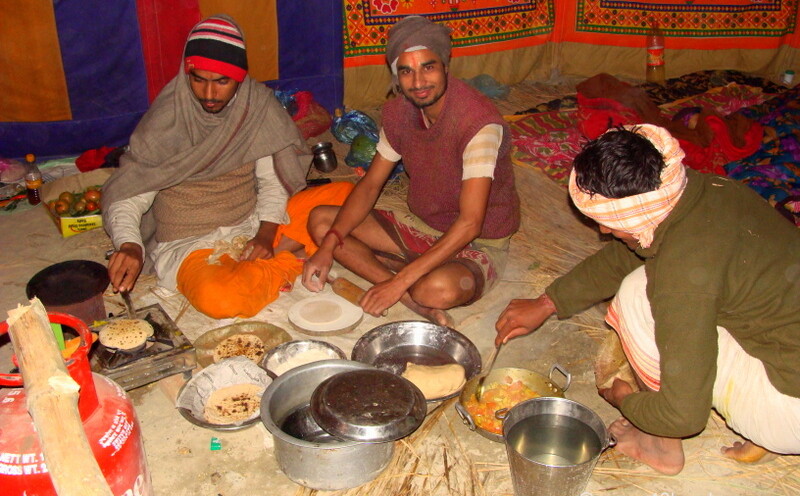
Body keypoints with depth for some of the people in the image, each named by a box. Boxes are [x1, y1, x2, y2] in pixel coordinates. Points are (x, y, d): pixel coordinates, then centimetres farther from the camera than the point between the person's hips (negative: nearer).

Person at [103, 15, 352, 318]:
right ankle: (291, 259, -10)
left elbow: (272, 181, 1)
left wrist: (266, 234, -15)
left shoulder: (257, 105, -6)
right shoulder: (166, 121, -14)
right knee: (217, 298, -38)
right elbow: (126, 197, -13)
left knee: (344, 194, -9)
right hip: (190, 244, -3)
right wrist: (129, 245, -34)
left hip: (255, 225, 4)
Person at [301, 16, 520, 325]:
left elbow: (469, 224, -31)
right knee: (320, 220, -5)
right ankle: (414, 300, -18)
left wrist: (400, 282, -34)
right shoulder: (398, 111, -5)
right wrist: (328, 247, -13)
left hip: (479, 243, -8)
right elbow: (370, 185, 2)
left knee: (440, 288, -42)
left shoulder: (480, 122, -28)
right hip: (420, 227, 8)